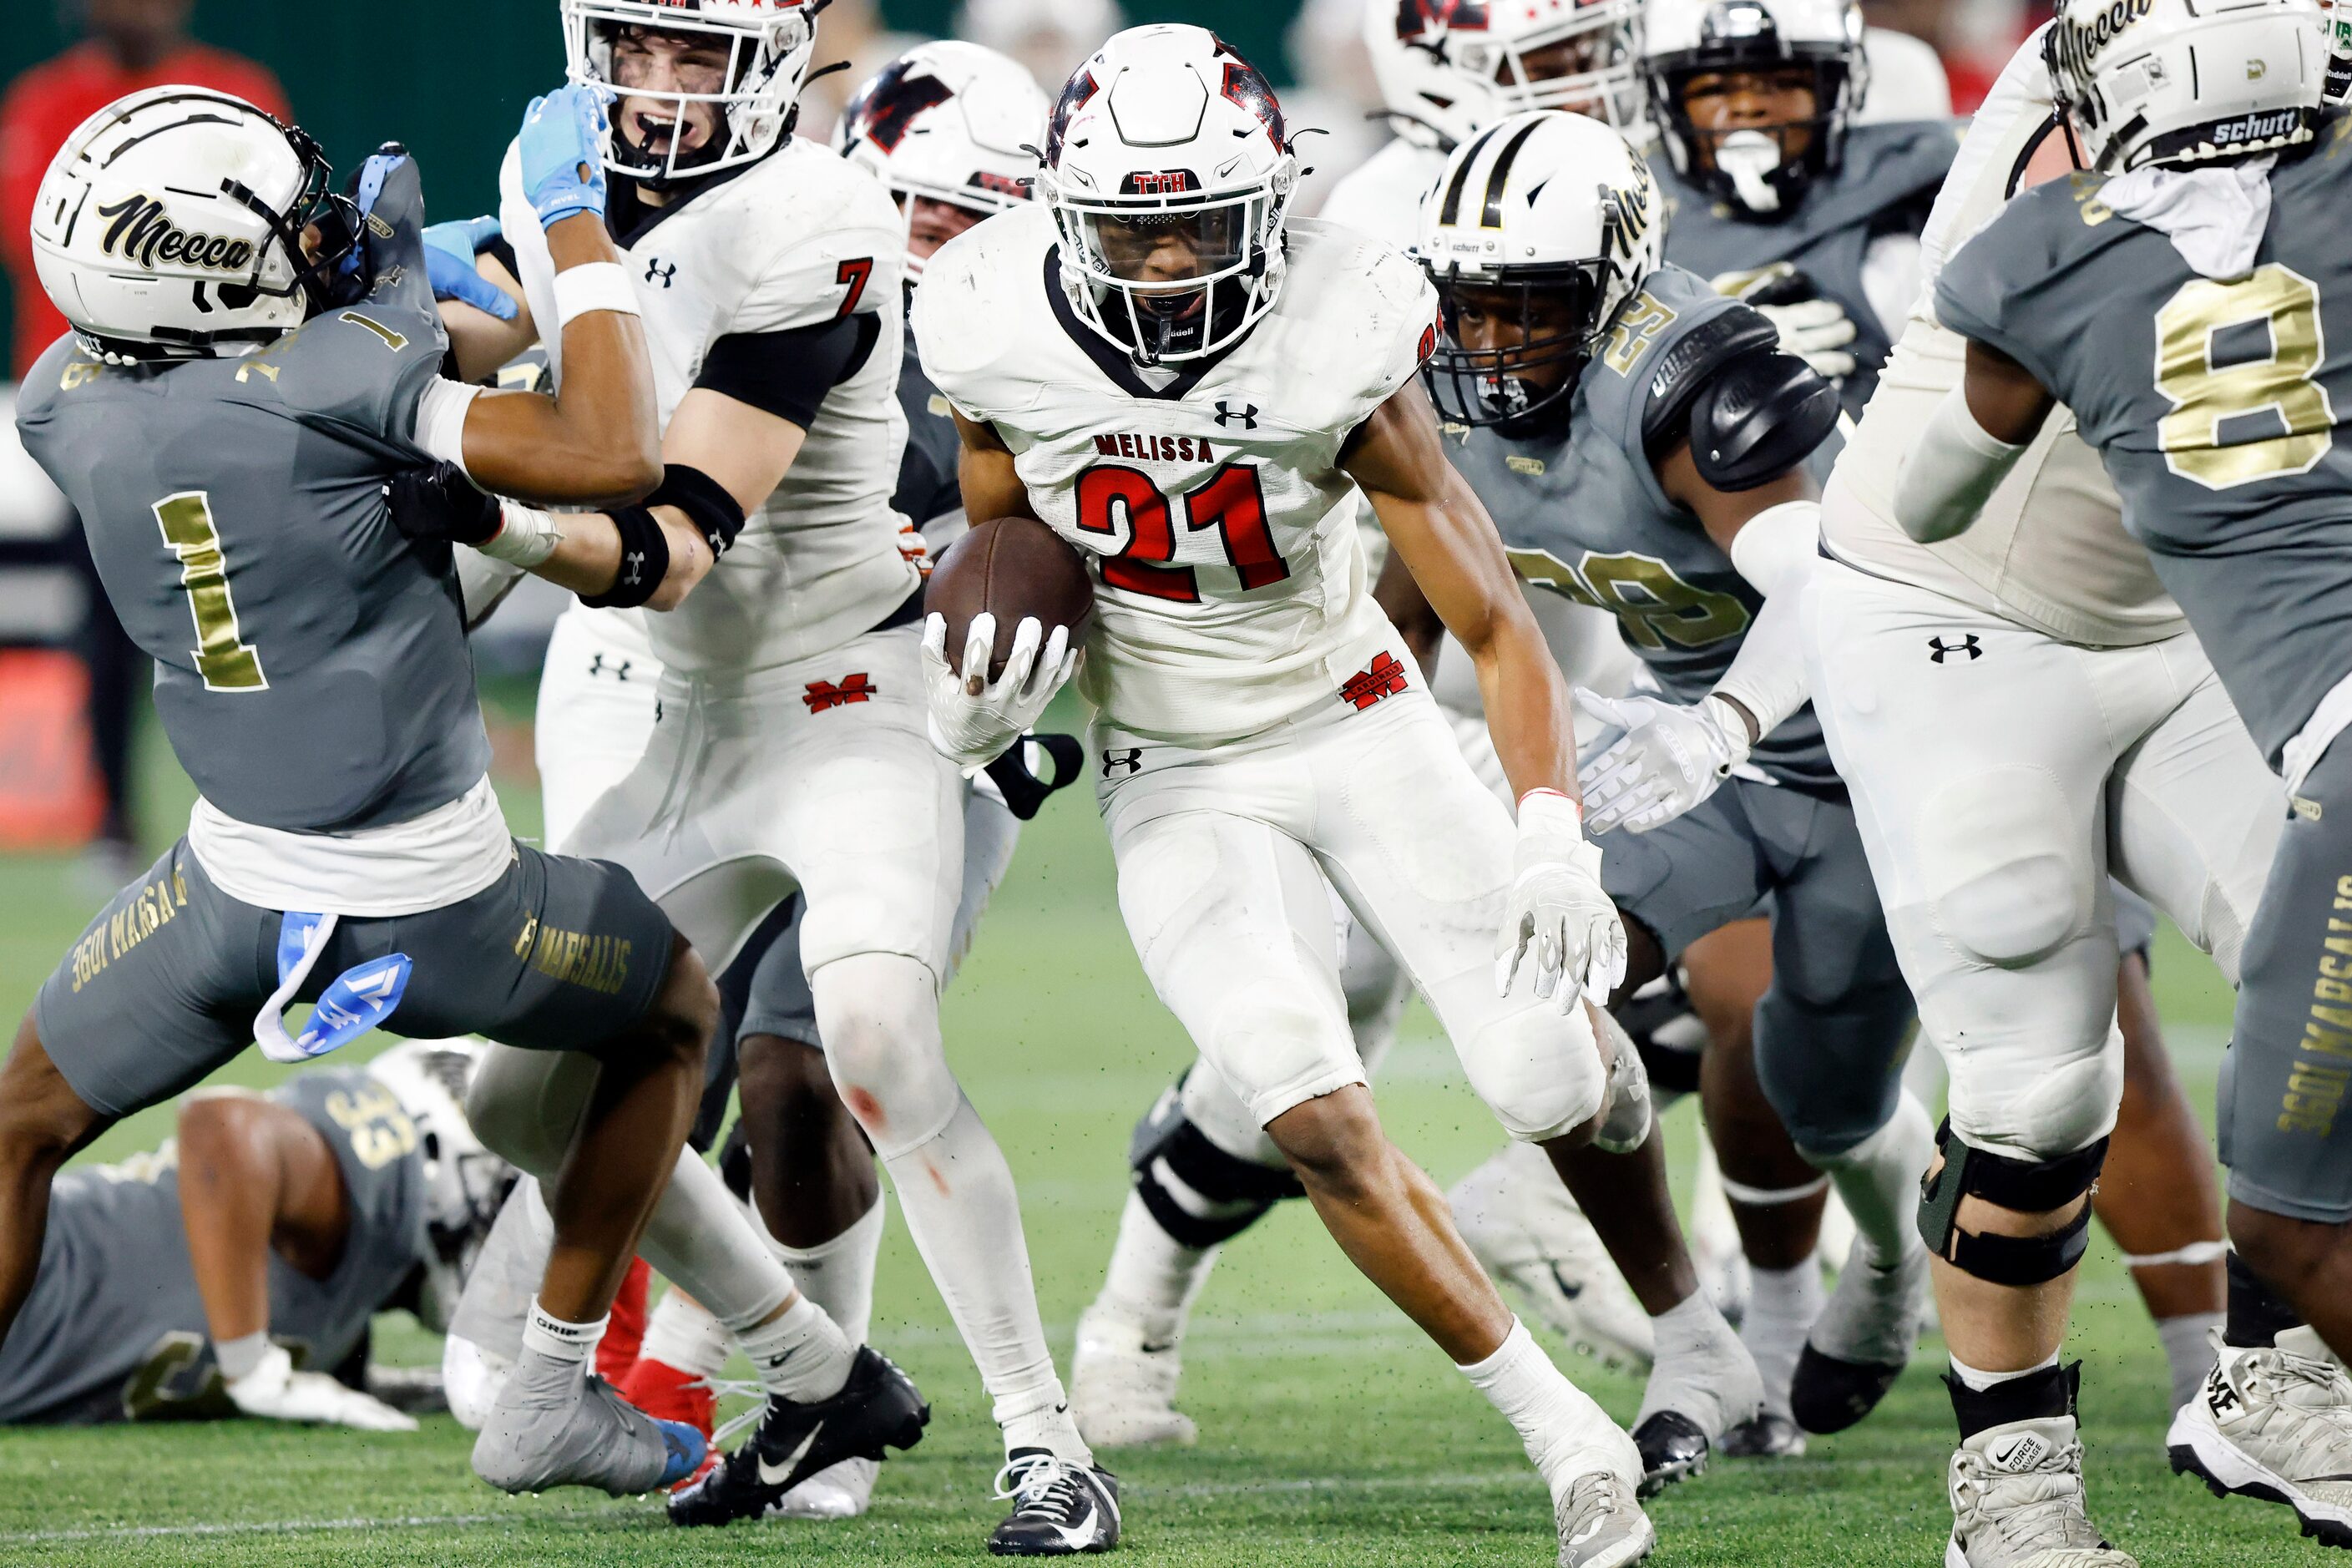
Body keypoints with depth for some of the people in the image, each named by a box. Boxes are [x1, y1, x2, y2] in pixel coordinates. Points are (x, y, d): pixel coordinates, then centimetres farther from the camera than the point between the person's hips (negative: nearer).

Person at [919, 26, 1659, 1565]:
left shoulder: (1336, 347, -23)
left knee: (1548, 1089, -7)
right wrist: (978, 700, -17)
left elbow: (1496, 623, -18)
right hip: (1176, 783, 1)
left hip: (1355, 725, -1)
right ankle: (1575, 1444, -6)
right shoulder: (1008, 341, -17)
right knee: (1321, 1127, -19)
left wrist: (1554, 841, -31)